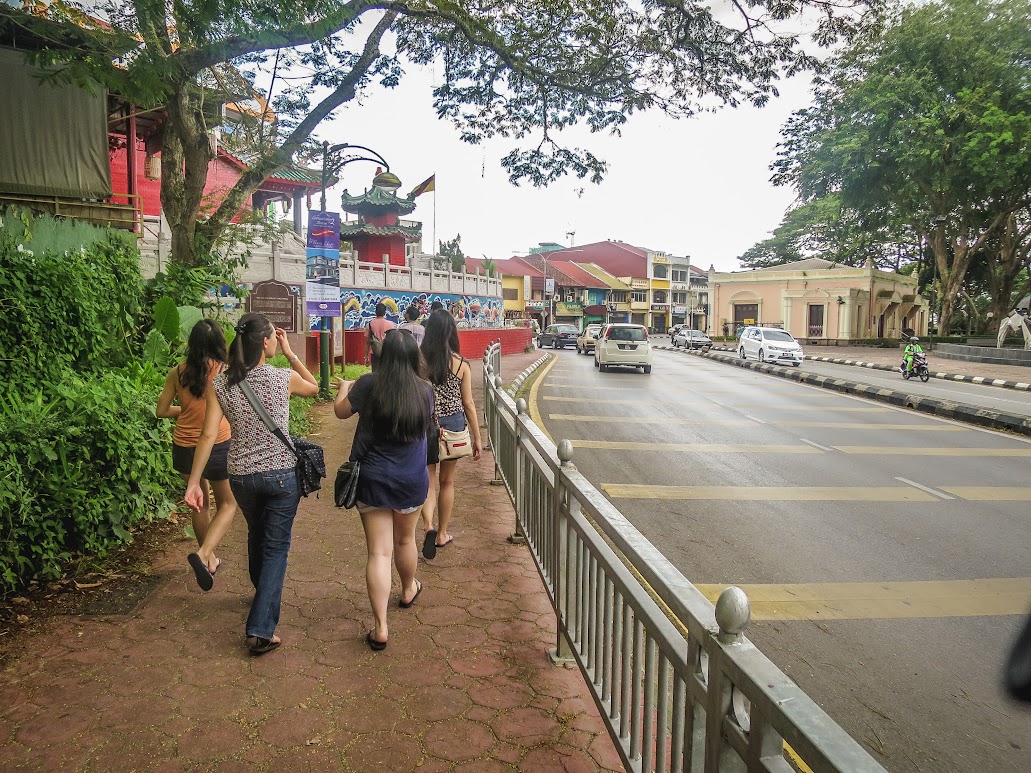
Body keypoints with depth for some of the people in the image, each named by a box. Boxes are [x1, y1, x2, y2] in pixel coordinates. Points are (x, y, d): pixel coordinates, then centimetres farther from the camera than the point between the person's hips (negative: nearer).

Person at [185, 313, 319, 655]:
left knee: (256, 535, 27)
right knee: (276, 546, 5)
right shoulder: (284, 377, -12)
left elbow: (208, 435, -8)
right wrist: (290, 353, 6)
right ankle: (261, 630, -1)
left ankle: (263, 594, 52)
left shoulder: (220, 384, -5)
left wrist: (194, 482, -4)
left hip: (242, 475, 4)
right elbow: (314, 387, 10)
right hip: (282, 474, -3)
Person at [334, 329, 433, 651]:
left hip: (372, 481, -1)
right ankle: (408, 590, 48)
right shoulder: (424, 391, -9)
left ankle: (381, 628, 2)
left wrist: (344, 388, 24)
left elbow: (341, 411, 2)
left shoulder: (369, 385, -14)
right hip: (412, 481, 2)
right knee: (405, 539, 24)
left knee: (379, 551, 2)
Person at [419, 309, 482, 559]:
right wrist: (477, 438, 5)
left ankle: (428, 526, -12)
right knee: (447, 481, 17)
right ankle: (442, 534, 29)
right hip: (453, 425, 1)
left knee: (427, 480, 12)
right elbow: (468, 404, -3)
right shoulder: (461, 363, -7)